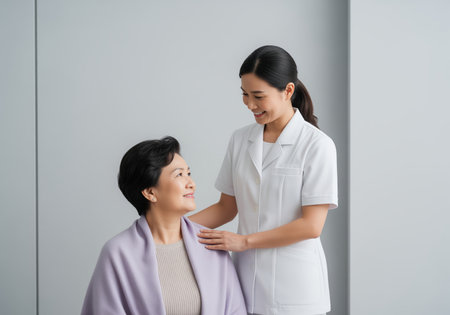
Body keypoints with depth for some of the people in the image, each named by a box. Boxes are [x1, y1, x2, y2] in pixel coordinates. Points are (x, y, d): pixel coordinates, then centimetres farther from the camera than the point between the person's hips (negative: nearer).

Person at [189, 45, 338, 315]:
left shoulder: (316, 145, -11)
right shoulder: (240, 140, 5)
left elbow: (311, 225, -14)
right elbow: (226, 207, 11)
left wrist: (243, 241, -15)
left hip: (294, 286, -4)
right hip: (248, 280, 4)